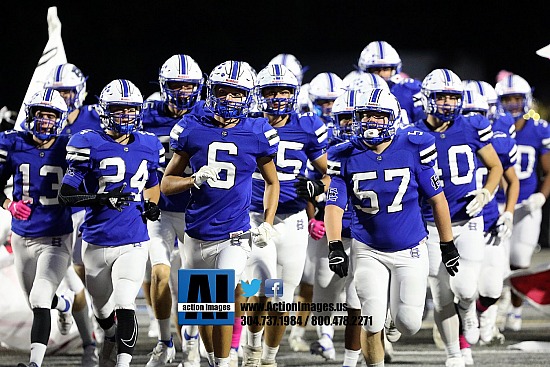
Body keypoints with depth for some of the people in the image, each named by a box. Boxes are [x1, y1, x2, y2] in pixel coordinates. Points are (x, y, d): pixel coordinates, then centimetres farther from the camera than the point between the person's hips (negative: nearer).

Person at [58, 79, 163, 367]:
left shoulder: (148, 147, 6)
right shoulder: (89, 145, -8)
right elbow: (65, 195, -10)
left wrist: (151, 203, 3)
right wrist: (101, 198, -25)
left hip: (134, 242, 1)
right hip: (96, 243, -1)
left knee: (125, 308, -16)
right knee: (104, 312, 16)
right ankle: (111, 337, 48)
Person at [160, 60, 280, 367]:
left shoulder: (258, 134, -2)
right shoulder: (192, 128, -1)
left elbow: (272, 182, 13)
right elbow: (167, 184, 4)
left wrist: (268, 224, 0)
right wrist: (196, 180, -16)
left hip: (235, 237, -2)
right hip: (196, 235, 2)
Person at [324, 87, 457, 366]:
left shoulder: (413, 149, -10)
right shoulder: (347, 157, -8)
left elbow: (437, 199, 0)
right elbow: (334, 205, -11)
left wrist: (447, 246, 5)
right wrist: (335, 247, -27)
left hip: (410, 249, 0)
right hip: (368, 250, 0)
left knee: (408, 325, -3)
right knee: (372, 323, -8)